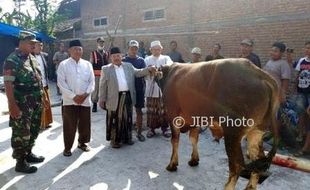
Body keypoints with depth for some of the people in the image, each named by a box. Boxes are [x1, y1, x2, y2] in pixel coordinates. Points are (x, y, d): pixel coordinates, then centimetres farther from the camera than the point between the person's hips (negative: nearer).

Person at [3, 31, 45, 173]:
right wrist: (12, 105, -22)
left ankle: (28, 154, 35)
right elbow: (8, 84, -18)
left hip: (35, 104, 8)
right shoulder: (12, 60, -14)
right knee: (21, 134, 3)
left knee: (33, 131, 18)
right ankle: (20, 162, 17)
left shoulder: (32, 58, 11)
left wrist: (42, 98, 16)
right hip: (21, 105, -8)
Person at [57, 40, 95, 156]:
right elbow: (61, 83, -8)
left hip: (85, 100, 3)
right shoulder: (63, 64, -1)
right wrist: (73, 96, -14)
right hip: (69, 101, -3)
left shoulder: (87, 64, 7)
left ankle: (82, 143, 32)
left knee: (85, 124, 12)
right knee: (69, 125, 5)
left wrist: (85, 94, -10)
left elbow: (92, 81, 5)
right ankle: (67, 147, 20)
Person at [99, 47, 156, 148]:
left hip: (127, 96, 3)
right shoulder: (106, 69, 2)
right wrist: (102, 99, -2)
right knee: (115, 120, 5)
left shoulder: (128, 66, 11)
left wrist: (148, 69, -7)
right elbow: (103, 86, 2)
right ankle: (115, 140, 19)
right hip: (114, 98, -3)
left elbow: (138, 73, 10)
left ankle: (127, 138, 27)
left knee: (127, 119, 13)